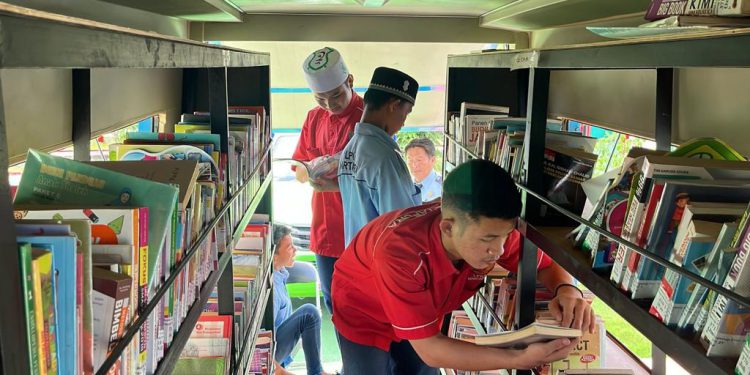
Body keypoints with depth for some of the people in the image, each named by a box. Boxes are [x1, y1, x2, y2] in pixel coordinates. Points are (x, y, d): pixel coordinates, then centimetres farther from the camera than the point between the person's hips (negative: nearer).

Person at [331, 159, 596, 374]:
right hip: (364, 314, -4)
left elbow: (547, 265, -9)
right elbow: (428, 349, -37)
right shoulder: (400, 251, -42)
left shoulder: (490, 230, -27)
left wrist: (567, 290, -33)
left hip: (423, 316, 4)